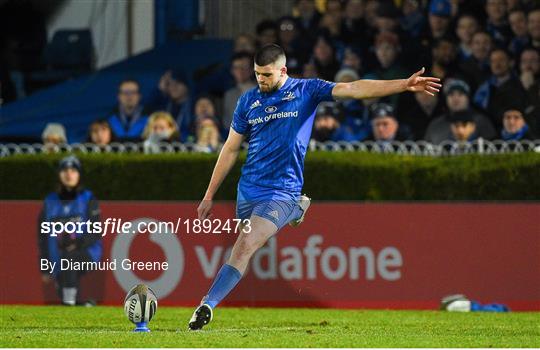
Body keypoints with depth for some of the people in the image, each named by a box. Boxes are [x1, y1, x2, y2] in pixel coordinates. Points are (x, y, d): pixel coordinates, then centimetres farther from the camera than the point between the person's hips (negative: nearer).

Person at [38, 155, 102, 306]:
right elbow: (43, 237, 11)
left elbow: (95, 233, -6)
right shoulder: (50, 202, 9)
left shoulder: (88, 199, 1)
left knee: (69, 255, -32)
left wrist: (77, 243, -24)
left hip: (87, 252, -2)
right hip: (59, 261, 2)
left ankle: (70, 298, -29)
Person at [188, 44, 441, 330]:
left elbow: (353, 89, -11)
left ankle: (207, 306, -18)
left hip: (281, 192, -5)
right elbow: (231, 149, 14)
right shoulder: (248, 100, 7)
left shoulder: (305, 90, -2)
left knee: (244, 249, -20)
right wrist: (209, 196, 14)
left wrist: (405, 85, -22)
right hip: (248, 191, 5)